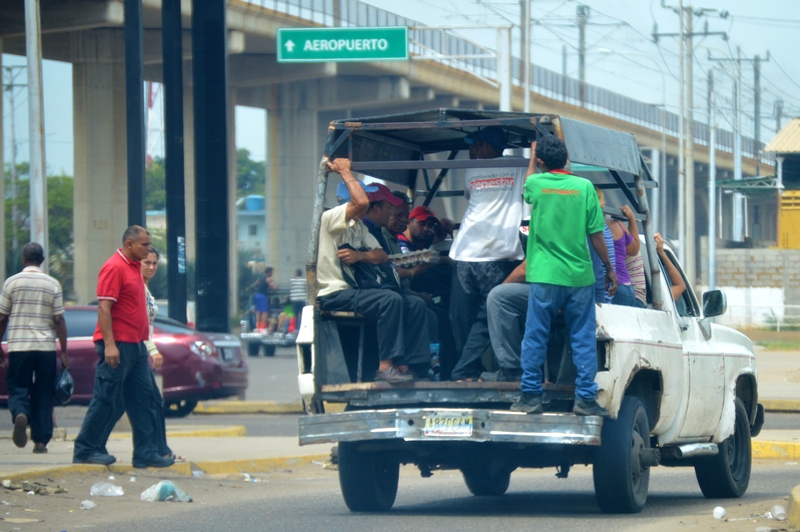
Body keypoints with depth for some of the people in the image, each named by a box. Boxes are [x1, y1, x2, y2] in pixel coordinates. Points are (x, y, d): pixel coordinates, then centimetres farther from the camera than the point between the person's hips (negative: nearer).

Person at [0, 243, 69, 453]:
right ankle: (41, 440, 6)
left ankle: (20, 415, -28)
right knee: (43, 394, 9)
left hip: (18, 347, -1)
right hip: (46, 347, 1)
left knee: (18, 389, 4)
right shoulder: (53, 284, 2)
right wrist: (64, 352, 4)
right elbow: (59, 320, 0)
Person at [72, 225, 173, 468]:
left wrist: (144, 339, 19)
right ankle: (86, 450, 3)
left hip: (135, 345, 9)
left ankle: (146, 452, 8)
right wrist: (109, 344, -23)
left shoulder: (134, 267, 16)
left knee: (142, 398, 7)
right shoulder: (114, 268, -13)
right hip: (117, 345, -9)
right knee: (106, 399, -4)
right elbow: (104, 308, -18)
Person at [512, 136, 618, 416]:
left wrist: (533, 154, 41)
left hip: (544, 277, 0)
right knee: (583, 339, 5)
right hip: (580, 276, 0)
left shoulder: (536, 183, -1)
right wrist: (609, 269, 9)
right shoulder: (584, 186, -2)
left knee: (535, 338, 7)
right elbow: (596, 235, -2)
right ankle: (585, 398, 3)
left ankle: (530, 396, 7)